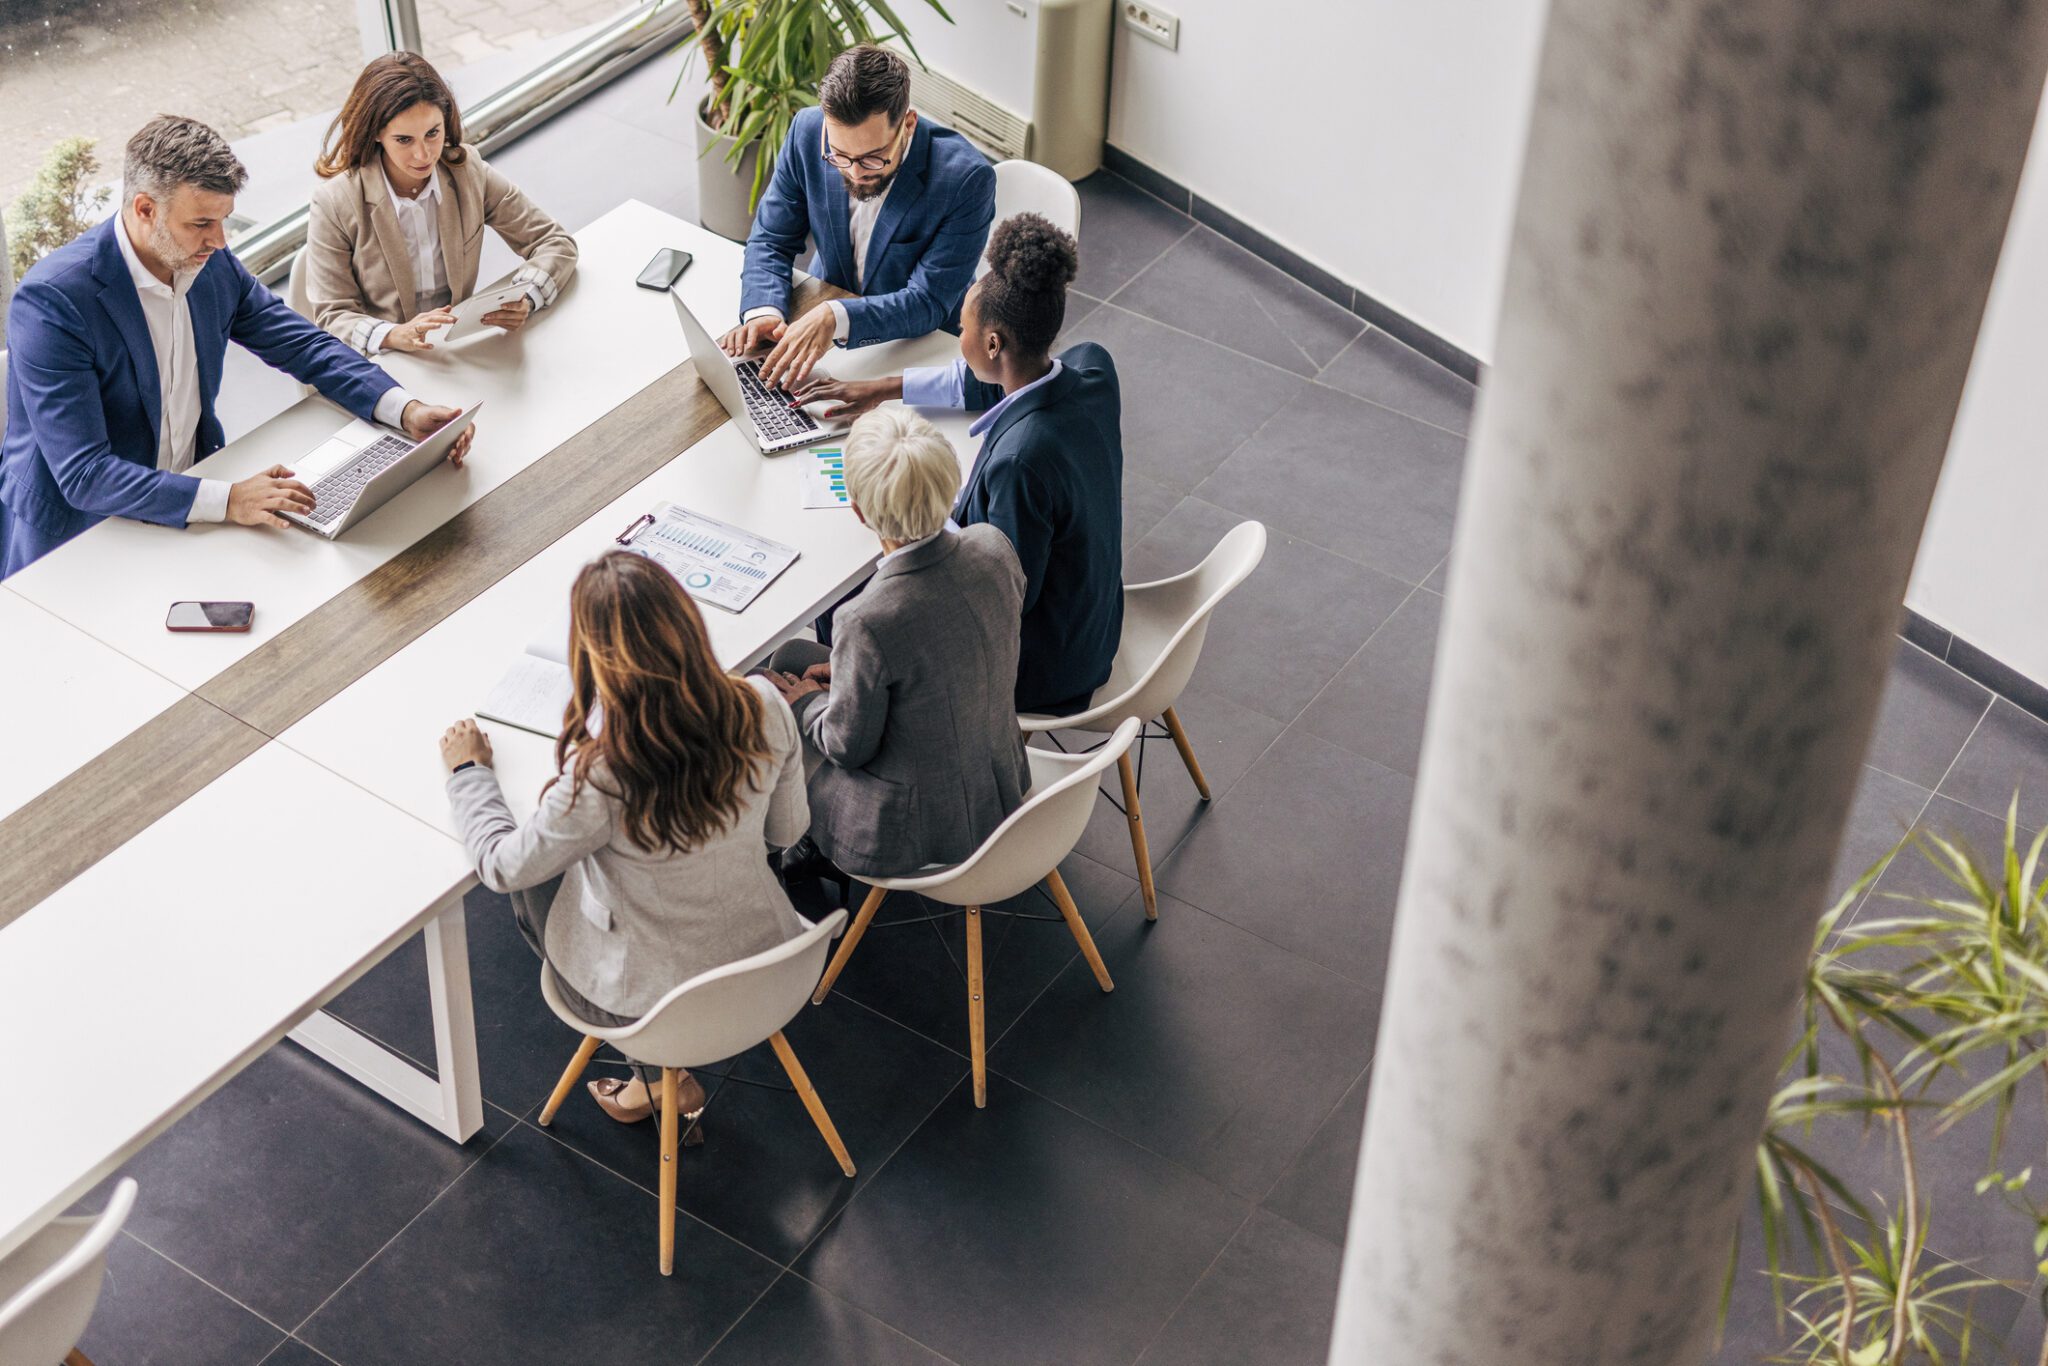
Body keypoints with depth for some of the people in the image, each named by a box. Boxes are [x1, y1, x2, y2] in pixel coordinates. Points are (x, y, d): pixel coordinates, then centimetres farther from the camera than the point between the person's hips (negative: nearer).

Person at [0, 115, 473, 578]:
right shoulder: (52, 300, -22)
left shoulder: (213, 263, -2)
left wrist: (406, 410, -8)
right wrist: (227, 500, -37)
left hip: (183, 508, 7)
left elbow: (305, 348, 10)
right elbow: (83, 475, -26)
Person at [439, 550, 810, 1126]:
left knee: (533, 881, 24)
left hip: (650, 998, -4)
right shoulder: (762, 709, -22)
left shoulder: (602, 774, -34)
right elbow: (788, 829, -3)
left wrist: (469, 771, 3)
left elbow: (502, 866, -15)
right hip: (764, 957, 5)